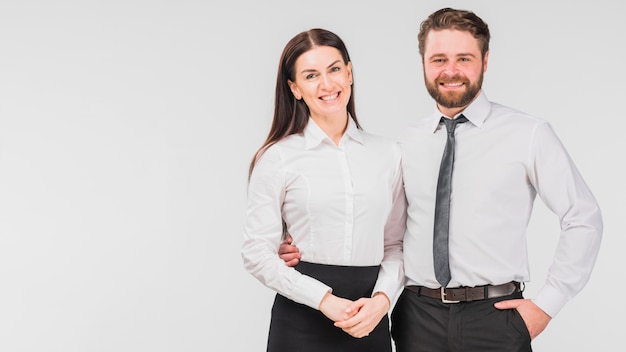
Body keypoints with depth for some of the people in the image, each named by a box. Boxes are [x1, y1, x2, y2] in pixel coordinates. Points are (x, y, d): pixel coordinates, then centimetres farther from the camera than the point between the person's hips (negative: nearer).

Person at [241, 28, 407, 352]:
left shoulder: (387, 154, 4)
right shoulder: (277, 158, -4)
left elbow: (395, 243, 6)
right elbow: (257, 252, -6)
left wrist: (382, 297, -10)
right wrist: (324, 299, -15)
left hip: (370, 320, 3)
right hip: (301, 321, -2)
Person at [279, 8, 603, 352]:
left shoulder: (528, 134, -2)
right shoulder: (405, 143, 7)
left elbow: (583, 218, 1)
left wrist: (546, 304, -3)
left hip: (495, 316, -2)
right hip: (417, 317, 2)